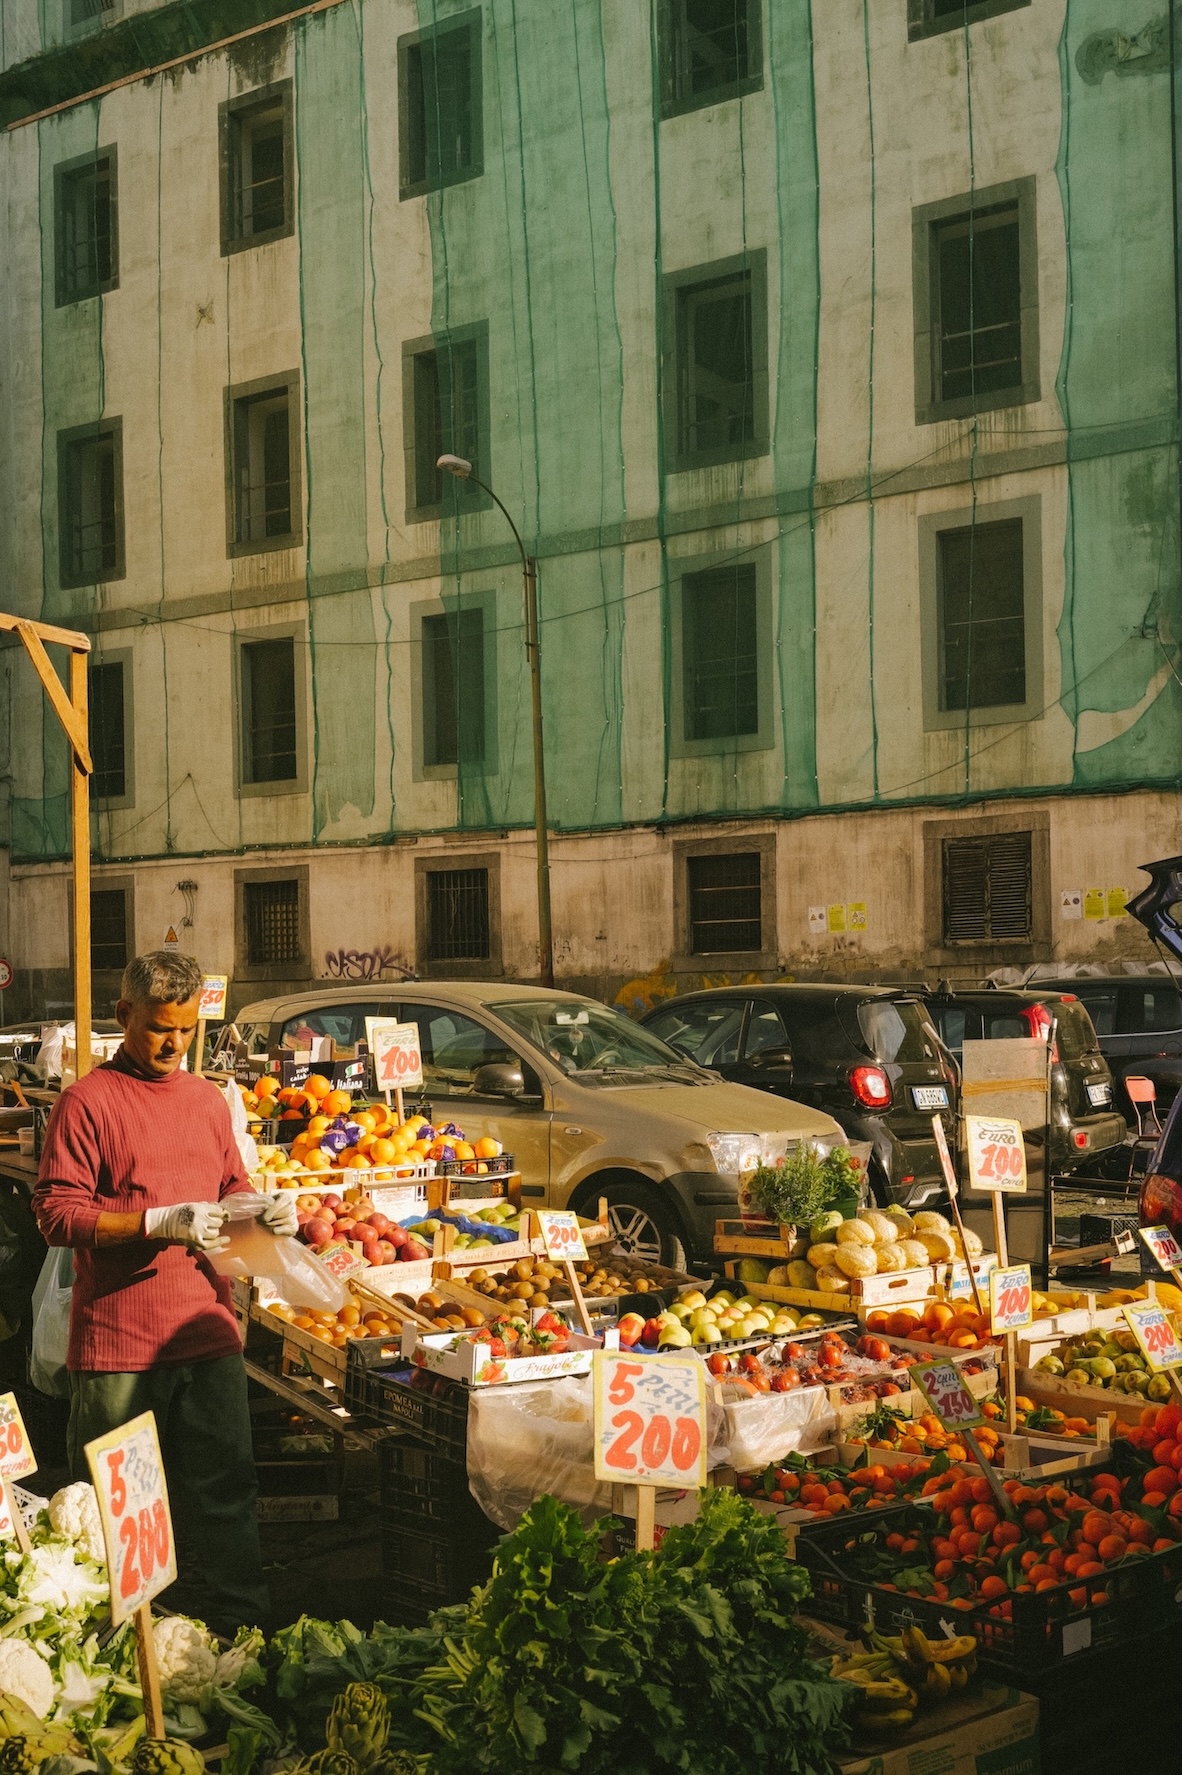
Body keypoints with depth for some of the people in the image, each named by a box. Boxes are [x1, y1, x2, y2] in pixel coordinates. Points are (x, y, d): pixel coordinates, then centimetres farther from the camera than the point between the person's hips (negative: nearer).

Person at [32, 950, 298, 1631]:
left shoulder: (208, 1099, 13)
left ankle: (246, 1632, 19)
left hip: (207, 1332, 5)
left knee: (229, 1492, 9)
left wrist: (268, 1210, 1)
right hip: (118, 1340, -5)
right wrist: (158, 1223, -21)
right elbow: (56, 1214, -11)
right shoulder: (88, 1101, -6)